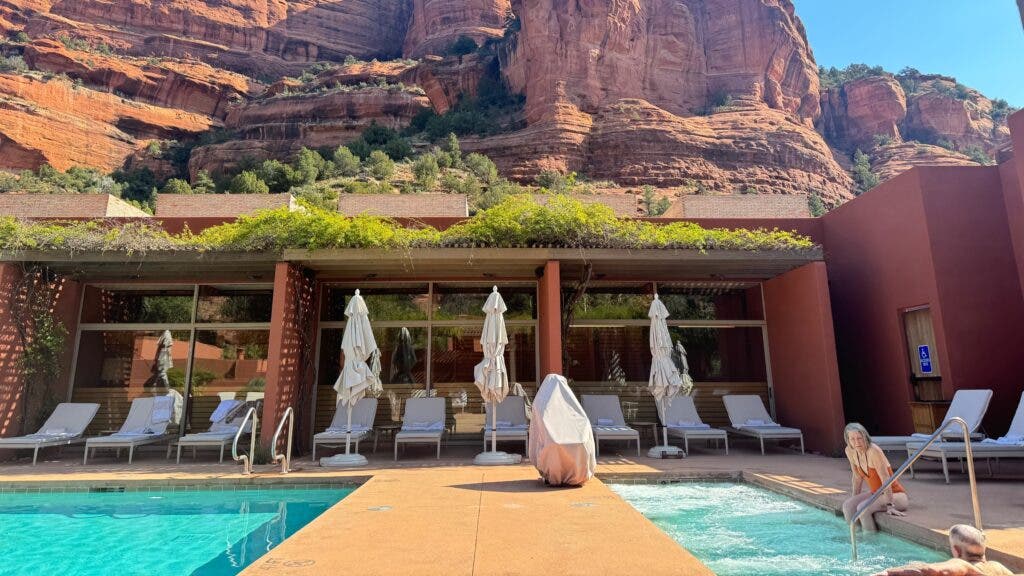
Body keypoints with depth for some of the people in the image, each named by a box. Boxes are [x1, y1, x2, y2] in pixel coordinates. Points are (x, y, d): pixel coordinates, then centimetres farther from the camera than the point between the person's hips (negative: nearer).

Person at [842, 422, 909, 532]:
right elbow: (857, 477, 9)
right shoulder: (849, 451, -4)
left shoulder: (874, 451, -25)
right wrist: (855, 499, 12)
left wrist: (890, 506, -30)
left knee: (862, 508, -27)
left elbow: (885, 479, -27)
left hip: (896, 494, -7)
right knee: (847, 505, -13)